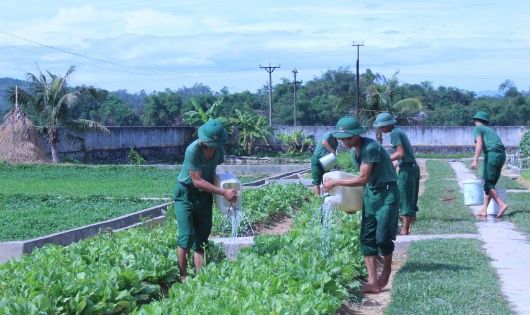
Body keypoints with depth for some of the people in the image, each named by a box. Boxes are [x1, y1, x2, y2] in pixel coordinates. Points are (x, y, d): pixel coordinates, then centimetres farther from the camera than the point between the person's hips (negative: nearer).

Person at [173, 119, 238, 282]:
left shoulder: (219, 148, -3)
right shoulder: (193, 150, -25)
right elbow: (197, 181, -25)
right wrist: (223, 192, -27)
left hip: (205, 196, 6)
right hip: (186, 194, -6)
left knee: (202, 239, 5)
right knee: (186, 237, -12)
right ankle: (183, 278, -4)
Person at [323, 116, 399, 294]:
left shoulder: (370, 147, -21)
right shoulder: (354, 151, 8)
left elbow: (362, 179, -22)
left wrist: (335, 183, -15)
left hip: (386, 193, -9)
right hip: (369, 193, 9)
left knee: (382, 238, -12)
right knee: (367, 238, 0)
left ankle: (387, 269, 17)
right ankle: (373, 282, 0)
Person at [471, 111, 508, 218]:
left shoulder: (477, 129, 7)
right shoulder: (490, 130, 31)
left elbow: (479, 144, -13)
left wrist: (475, 160, -23)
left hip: (492, 154, -8)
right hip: (502, 156, 8)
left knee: (488, 184, -3)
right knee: (491, 184, 10)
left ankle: (501, 204, -15)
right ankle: (484, 210, 8)